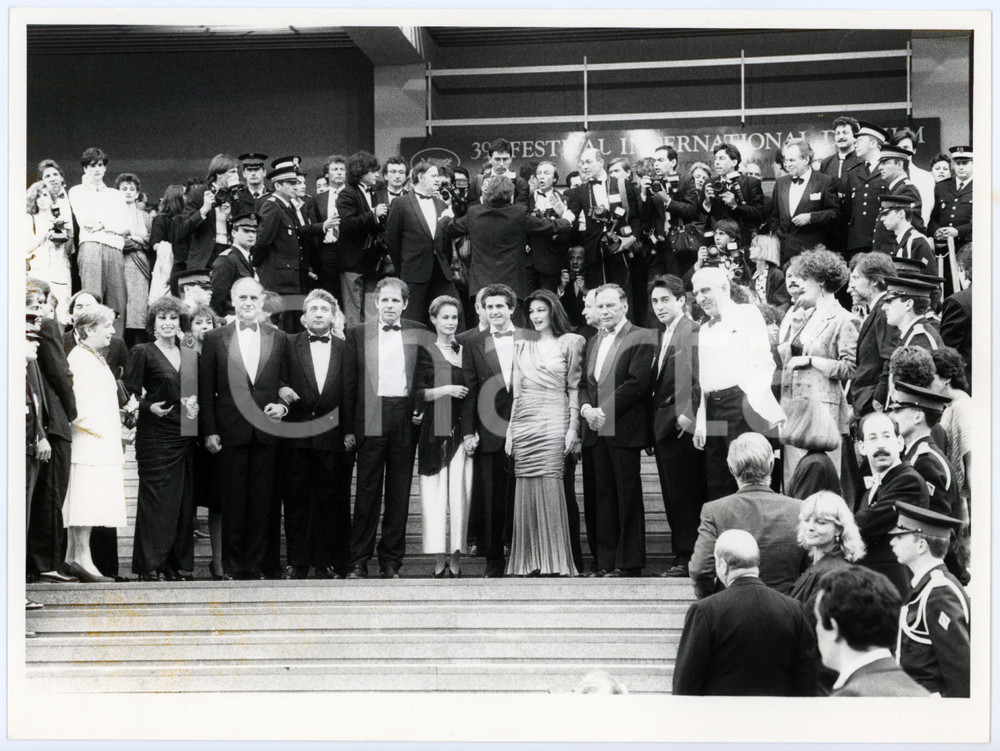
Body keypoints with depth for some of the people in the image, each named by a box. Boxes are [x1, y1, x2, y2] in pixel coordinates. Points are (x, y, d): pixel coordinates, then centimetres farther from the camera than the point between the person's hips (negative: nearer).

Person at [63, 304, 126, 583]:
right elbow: (76, 402, -17)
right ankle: (82, 558, -14)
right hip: (88, 442, -10)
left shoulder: (97, 359, 21)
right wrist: (95, 429, -16)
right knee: (88, 497, -12)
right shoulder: (78, 358, -10)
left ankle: (72, 557, 10)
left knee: (86, 503, 8)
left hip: (104, 443, 10)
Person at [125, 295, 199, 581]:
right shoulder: (142, 353, 1)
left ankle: (177, 563, 10)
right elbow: (130, 392, -3)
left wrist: (196, 405, 2)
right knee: (156, 498, -6)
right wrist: (149, 407, -17)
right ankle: (150, 566, -3)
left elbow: (201, 393, 23)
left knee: (184, 500, 4)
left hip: (185, 436, 5)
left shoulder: (191, 356, 16)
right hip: (155, 436, -5)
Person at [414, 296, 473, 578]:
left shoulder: (464, 351, 15)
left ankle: (456, 560, 0)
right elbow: (418, 393, -1)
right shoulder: (425, 352, 3)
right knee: (436, 492, -4)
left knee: (461, 492, -3)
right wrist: (445, 390, -14)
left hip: (462, 429, 3)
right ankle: (440, 562, -1)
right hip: (435, 430, -3)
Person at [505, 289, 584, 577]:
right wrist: (510, 430, 11)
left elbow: (574, 388, 2)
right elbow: (517, 391, 17)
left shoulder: (569, 342, 6)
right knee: (526, 492, 0)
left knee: (550, 489, -12)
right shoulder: (521, 346, 18)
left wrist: (573, 427, -6)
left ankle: (554, 563, -9)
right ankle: (528, 562, 3)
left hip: (553, 423, -4)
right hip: (523, 424, 4)